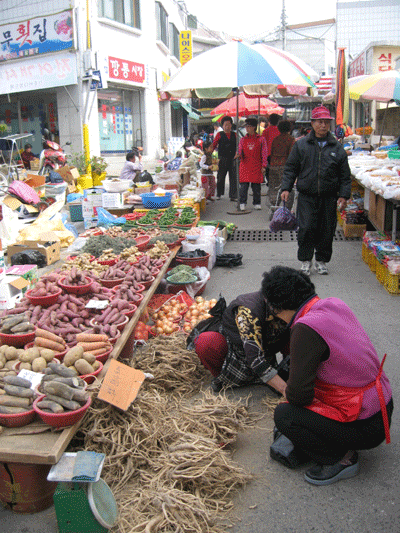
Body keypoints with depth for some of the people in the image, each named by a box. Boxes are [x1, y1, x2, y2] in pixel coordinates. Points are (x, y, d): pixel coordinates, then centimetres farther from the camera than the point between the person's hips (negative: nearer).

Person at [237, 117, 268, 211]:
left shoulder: (261, 139, 4)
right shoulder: (243, 139, 10)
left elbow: (264, 153, 3)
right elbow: (240, 152, 9)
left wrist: (263, 166, -3)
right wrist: (239, 155, -15)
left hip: (256, 166, -1)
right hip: (245, 166, 1)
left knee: (256, 186, 2)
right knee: (244, 185, -5)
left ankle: (257, 203, 14)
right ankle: (242, 203, 3)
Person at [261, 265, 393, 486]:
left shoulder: (306, 328, -26)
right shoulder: (334, 305, -1)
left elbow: (298, 394, -22)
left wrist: (288, 393, 0)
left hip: (365, 427, -9)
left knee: (284, 415, -10)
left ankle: (341, 458, 2)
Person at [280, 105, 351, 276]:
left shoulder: (337, 148, 7)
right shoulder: (301, 145, 4)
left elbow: (345, 176, 10)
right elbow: (291, 168, 7)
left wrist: (344, 195, 2)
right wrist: (286, 188, -2)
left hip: (329, 198, 2)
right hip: (306, 197, -1)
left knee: (327, 231, 5)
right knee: (306, 228, -7)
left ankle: (321, 260, 23)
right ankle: (305, 260, 10)